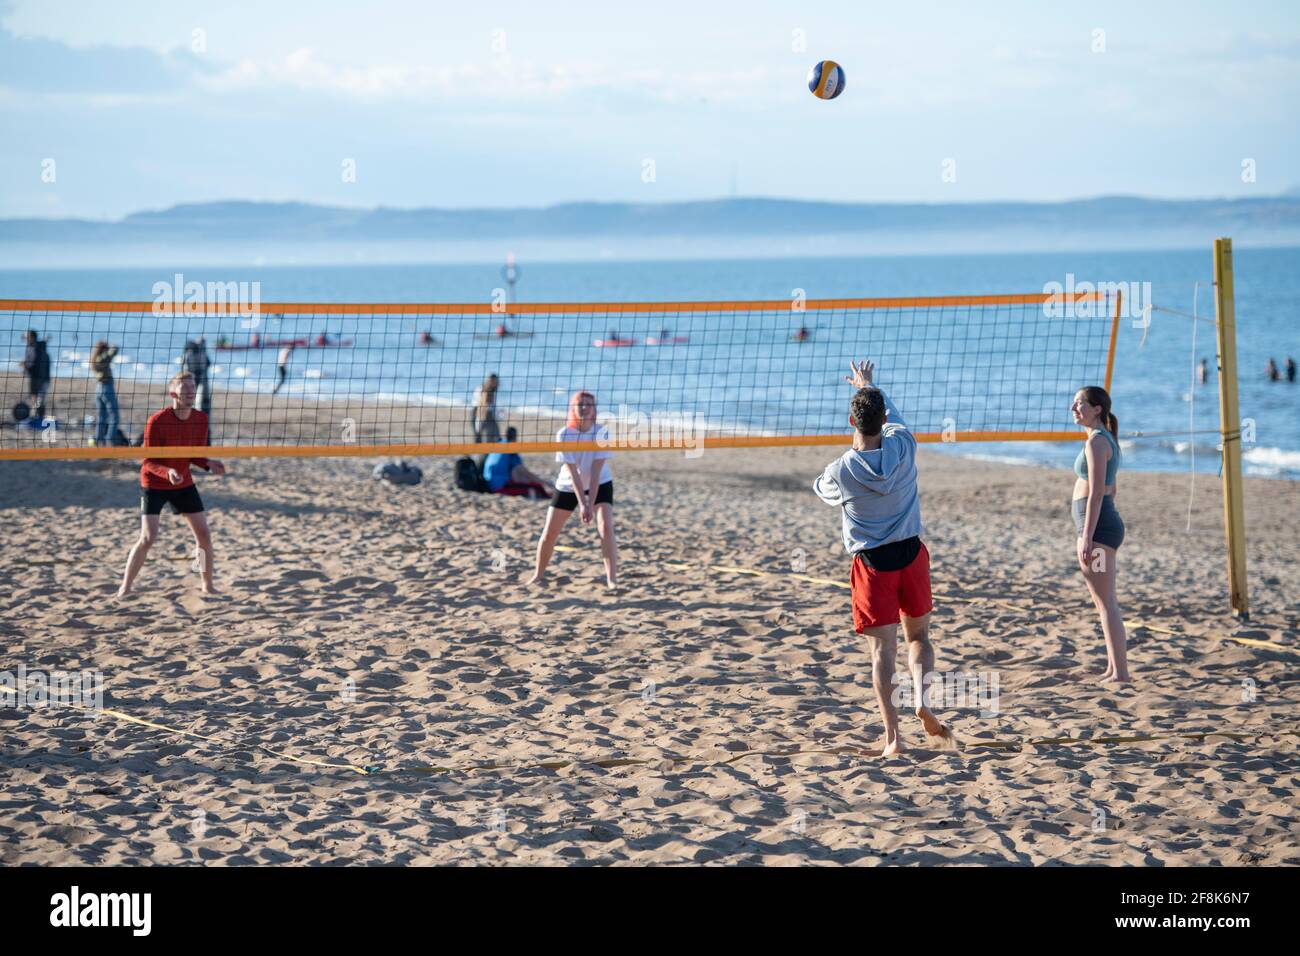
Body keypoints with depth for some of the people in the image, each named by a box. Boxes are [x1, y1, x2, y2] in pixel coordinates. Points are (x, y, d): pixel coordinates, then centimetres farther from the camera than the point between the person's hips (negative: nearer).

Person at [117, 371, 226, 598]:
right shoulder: (157, 421, -23)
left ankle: (208, 586, 19)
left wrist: (209, 464, -18)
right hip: (154, 485, -5)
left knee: (204, 534, 1)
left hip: (184, 484, 5)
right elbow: (149, 462, -20)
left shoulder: (200, 419, -7)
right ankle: (125, 588, 0)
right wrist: (167, 472, -39)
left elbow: (195, 455, 4)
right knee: (148, 538, -15)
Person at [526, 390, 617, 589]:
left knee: (606, 527, -20)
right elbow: (572, 471, -24)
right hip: (568, 486, 1)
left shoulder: (601, 432, -20)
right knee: (549, 532, 0)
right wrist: (582, 504, -28)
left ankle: (612, 579, -19)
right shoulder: (564, 435, -21)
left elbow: (596, 471, -24)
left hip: (600, 485, -1)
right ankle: (538, 576, 20)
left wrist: (591, 504, -29)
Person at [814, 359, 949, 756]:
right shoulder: (903, 444, -9)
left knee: (882, 648, -1)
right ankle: (923, 697, -8)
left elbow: (822, 489, 11)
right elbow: (893, 414, 15)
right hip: (910, 553, 2)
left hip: (871, 562, -2)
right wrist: (869, 386, 33)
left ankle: (892, 736, -6)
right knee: (918, 636, 17)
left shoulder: (840, 472, -15)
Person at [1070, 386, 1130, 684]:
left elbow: (1096, 492, -19)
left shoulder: (1096, 441, -14)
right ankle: (1114, 669, 22)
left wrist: (1087, 537, -21)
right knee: (1105, 602, 15)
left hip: (1097, 525, -11)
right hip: (1106, 523, 11)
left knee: (1106, 602, -7)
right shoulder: (1107, 439, 17)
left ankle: (1120, 673, -5)